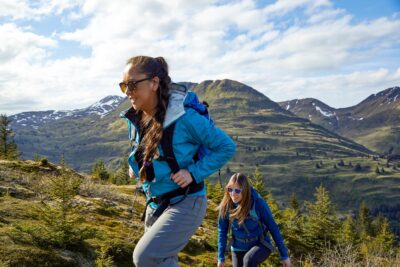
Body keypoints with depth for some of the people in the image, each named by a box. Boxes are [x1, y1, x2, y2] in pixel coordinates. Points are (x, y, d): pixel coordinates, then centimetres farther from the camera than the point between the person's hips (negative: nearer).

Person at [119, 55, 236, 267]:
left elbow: (226, 147, -14)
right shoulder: (135, 119, -1)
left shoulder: (184, 116, -21)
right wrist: (135, 166, 3)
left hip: (185, 203, -7)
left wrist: (194, 173, -20)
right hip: (155, 204, 8)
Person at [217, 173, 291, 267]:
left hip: (260, 245, -3)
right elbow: (222, 231, -2)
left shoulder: (258, 203, -23)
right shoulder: (226, 205, -15)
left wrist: (284, 255, -9)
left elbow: (273, 228, -13)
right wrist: (221, 257, -1)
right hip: (239, 247, 4)